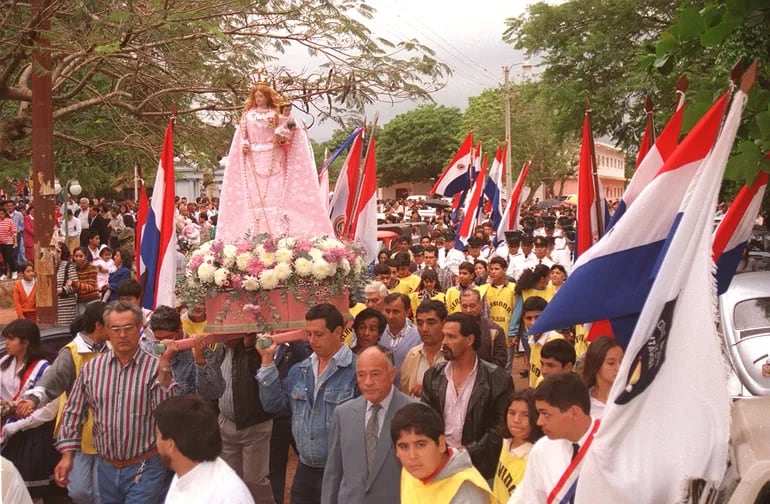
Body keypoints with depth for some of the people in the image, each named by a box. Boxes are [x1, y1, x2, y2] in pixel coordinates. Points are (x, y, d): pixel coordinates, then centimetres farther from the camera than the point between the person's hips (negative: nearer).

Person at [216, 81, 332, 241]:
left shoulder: (276, 114, 7)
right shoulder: (248, 114, 13)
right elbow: (242, 134, 13)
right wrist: (244, 144, -5)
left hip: (273, 160, -2)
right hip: (253, 160, 2)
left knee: (275, 192, -9)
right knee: (254, 196, -3)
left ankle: (279, 232, -11)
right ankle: (255, 234, -4)